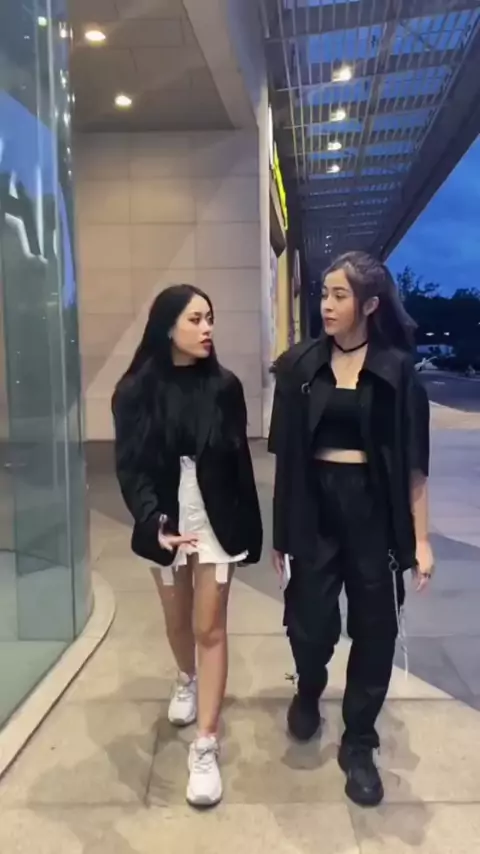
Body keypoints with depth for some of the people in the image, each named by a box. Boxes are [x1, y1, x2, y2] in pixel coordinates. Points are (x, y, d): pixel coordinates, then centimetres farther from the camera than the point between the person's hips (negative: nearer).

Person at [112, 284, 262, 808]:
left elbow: (240, 462, -2)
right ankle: (187, 680, 51)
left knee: (210, 628, 1)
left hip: (217, 521, -1)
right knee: (177, 619, 20)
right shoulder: (136, 390, -8)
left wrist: (249, 528, 0)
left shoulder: (224, 386, -6)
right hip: (165, 521, 1)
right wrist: (154, 522, -27)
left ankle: (206, 747, 11)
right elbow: (130, 467, -12)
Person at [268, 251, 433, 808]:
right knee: (310, 623, 1)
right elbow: (285, 453, 3)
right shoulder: (299, 365, 0)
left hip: (375, 508, 0)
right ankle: (309, 690, 38)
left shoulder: (396, 369, -3)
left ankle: (358, 744, 28)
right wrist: (280, 528, 4)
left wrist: (421, 538, -5)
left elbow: (413, 462, -2)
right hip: (315, 507, 1)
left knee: (374, 628, 7)